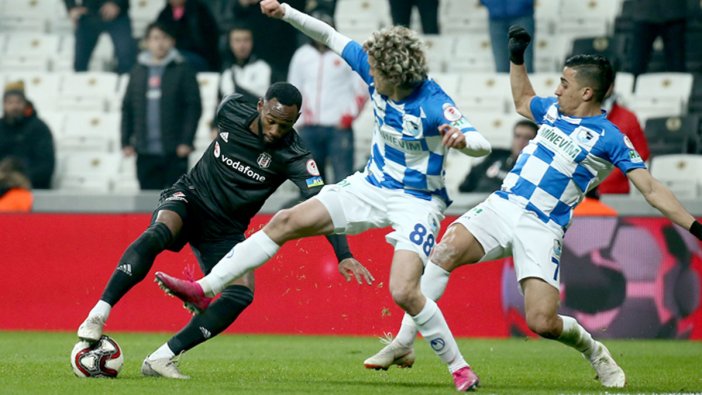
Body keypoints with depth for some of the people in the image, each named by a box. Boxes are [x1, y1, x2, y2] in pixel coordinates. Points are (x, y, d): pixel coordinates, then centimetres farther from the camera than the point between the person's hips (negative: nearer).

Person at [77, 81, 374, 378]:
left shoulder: (293, 157, -17)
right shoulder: (232, 111, -11)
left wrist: (344, 255, -37)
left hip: (226, 231, 1)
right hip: (189, 198, -1)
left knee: (242, 293, -24)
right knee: (160, 232, -36)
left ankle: (160, 359, -22)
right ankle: (98, 315, -40)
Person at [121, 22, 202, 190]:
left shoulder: (182, 70, 1)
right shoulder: (138, 72, 12)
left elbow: (194, 107, -3)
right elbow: (127, 108, 14)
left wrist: (186, 141, -11)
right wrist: (125, 141, 6)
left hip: (174, 151, -4)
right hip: (145, 151, 4)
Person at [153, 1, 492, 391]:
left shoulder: (434, 105, -27)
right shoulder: (374, 71, -9)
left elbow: (482, 144, -34)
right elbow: (331, 36, 3)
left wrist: (463, 140, -56)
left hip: (418, 201, -7)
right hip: (372, 184, 7)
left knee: (404, 291, -23)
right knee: (286, 222, 1)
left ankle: (460, 367, -6)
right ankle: (206, 288, 6)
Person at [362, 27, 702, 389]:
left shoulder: (611, 139, -3)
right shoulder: (553, 111, 14)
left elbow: (652, 190, -5)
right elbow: (522, 102, 37)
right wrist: (517, 57, 27)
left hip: (542, 229, -4)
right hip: (502, 207, 4)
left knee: (542, 322, -16)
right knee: (447, 250, -25)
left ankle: (593, 350, 19)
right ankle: (403, 342, -22)